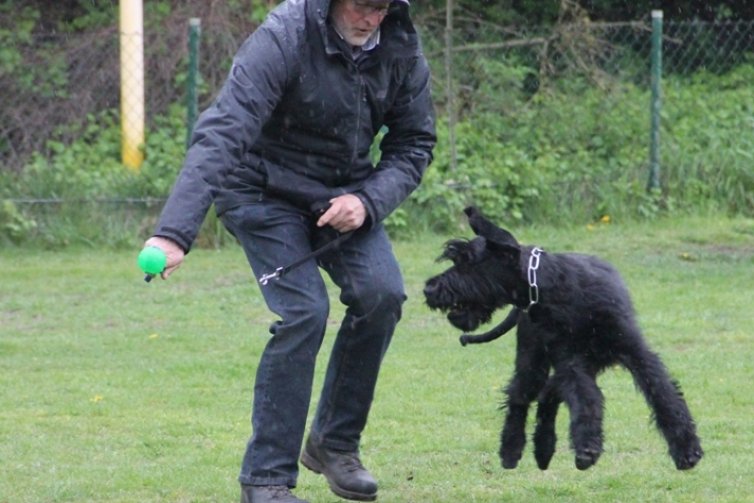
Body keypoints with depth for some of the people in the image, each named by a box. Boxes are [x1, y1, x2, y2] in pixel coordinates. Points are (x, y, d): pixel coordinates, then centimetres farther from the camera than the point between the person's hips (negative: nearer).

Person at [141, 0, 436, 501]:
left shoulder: (402, 47, -13)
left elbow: (415, 143, -1)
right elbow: (221, 135, -38)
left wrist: (368, 201, -21)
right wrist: (173, 234, -49)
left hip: (342, 194, 5)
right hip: (263, 192, -5)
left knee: (381, 292, -16)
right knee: (303, 312, -20)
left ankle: (335, 442, 4)